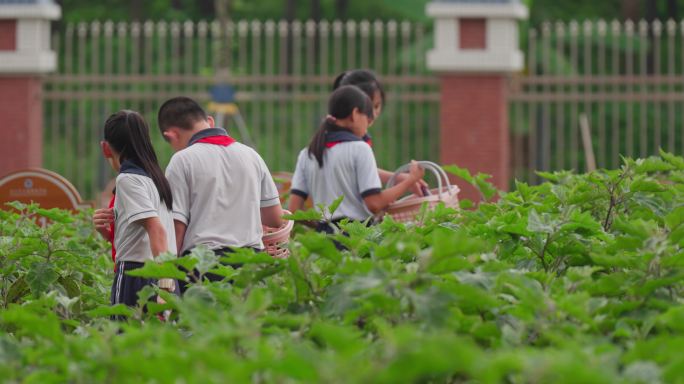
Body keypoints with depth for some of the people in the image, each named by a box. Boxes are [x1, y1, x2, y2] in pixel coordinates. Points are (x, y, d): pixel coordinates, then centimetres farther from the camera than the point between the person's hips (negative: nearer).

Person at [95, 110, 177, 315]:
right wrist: (109, 232, 13)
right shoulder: (155, 178, 19)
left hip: (134, 275, -8)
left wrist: (164, 286, -25)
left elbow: (157, 230, -18)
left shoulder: (128, 179, -7)